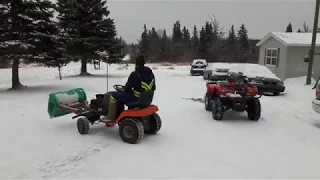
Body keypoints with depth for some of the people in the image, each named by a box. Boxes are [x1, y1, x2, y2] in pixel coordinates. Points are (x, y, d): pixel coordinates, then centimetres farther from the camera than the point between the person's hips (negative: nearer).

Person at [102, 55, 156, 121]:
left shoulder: (135, 74, -20)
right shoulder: (151, 73, 2)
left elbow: (127, 89, -15)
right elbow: (153, 88, 12)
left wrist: (125, 89, 9)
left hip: (136, 98, -8)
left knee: (113, 95, 5)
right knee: (121, 94, 28)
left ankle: (111, 118, 11)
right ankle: (118, 115, 33)